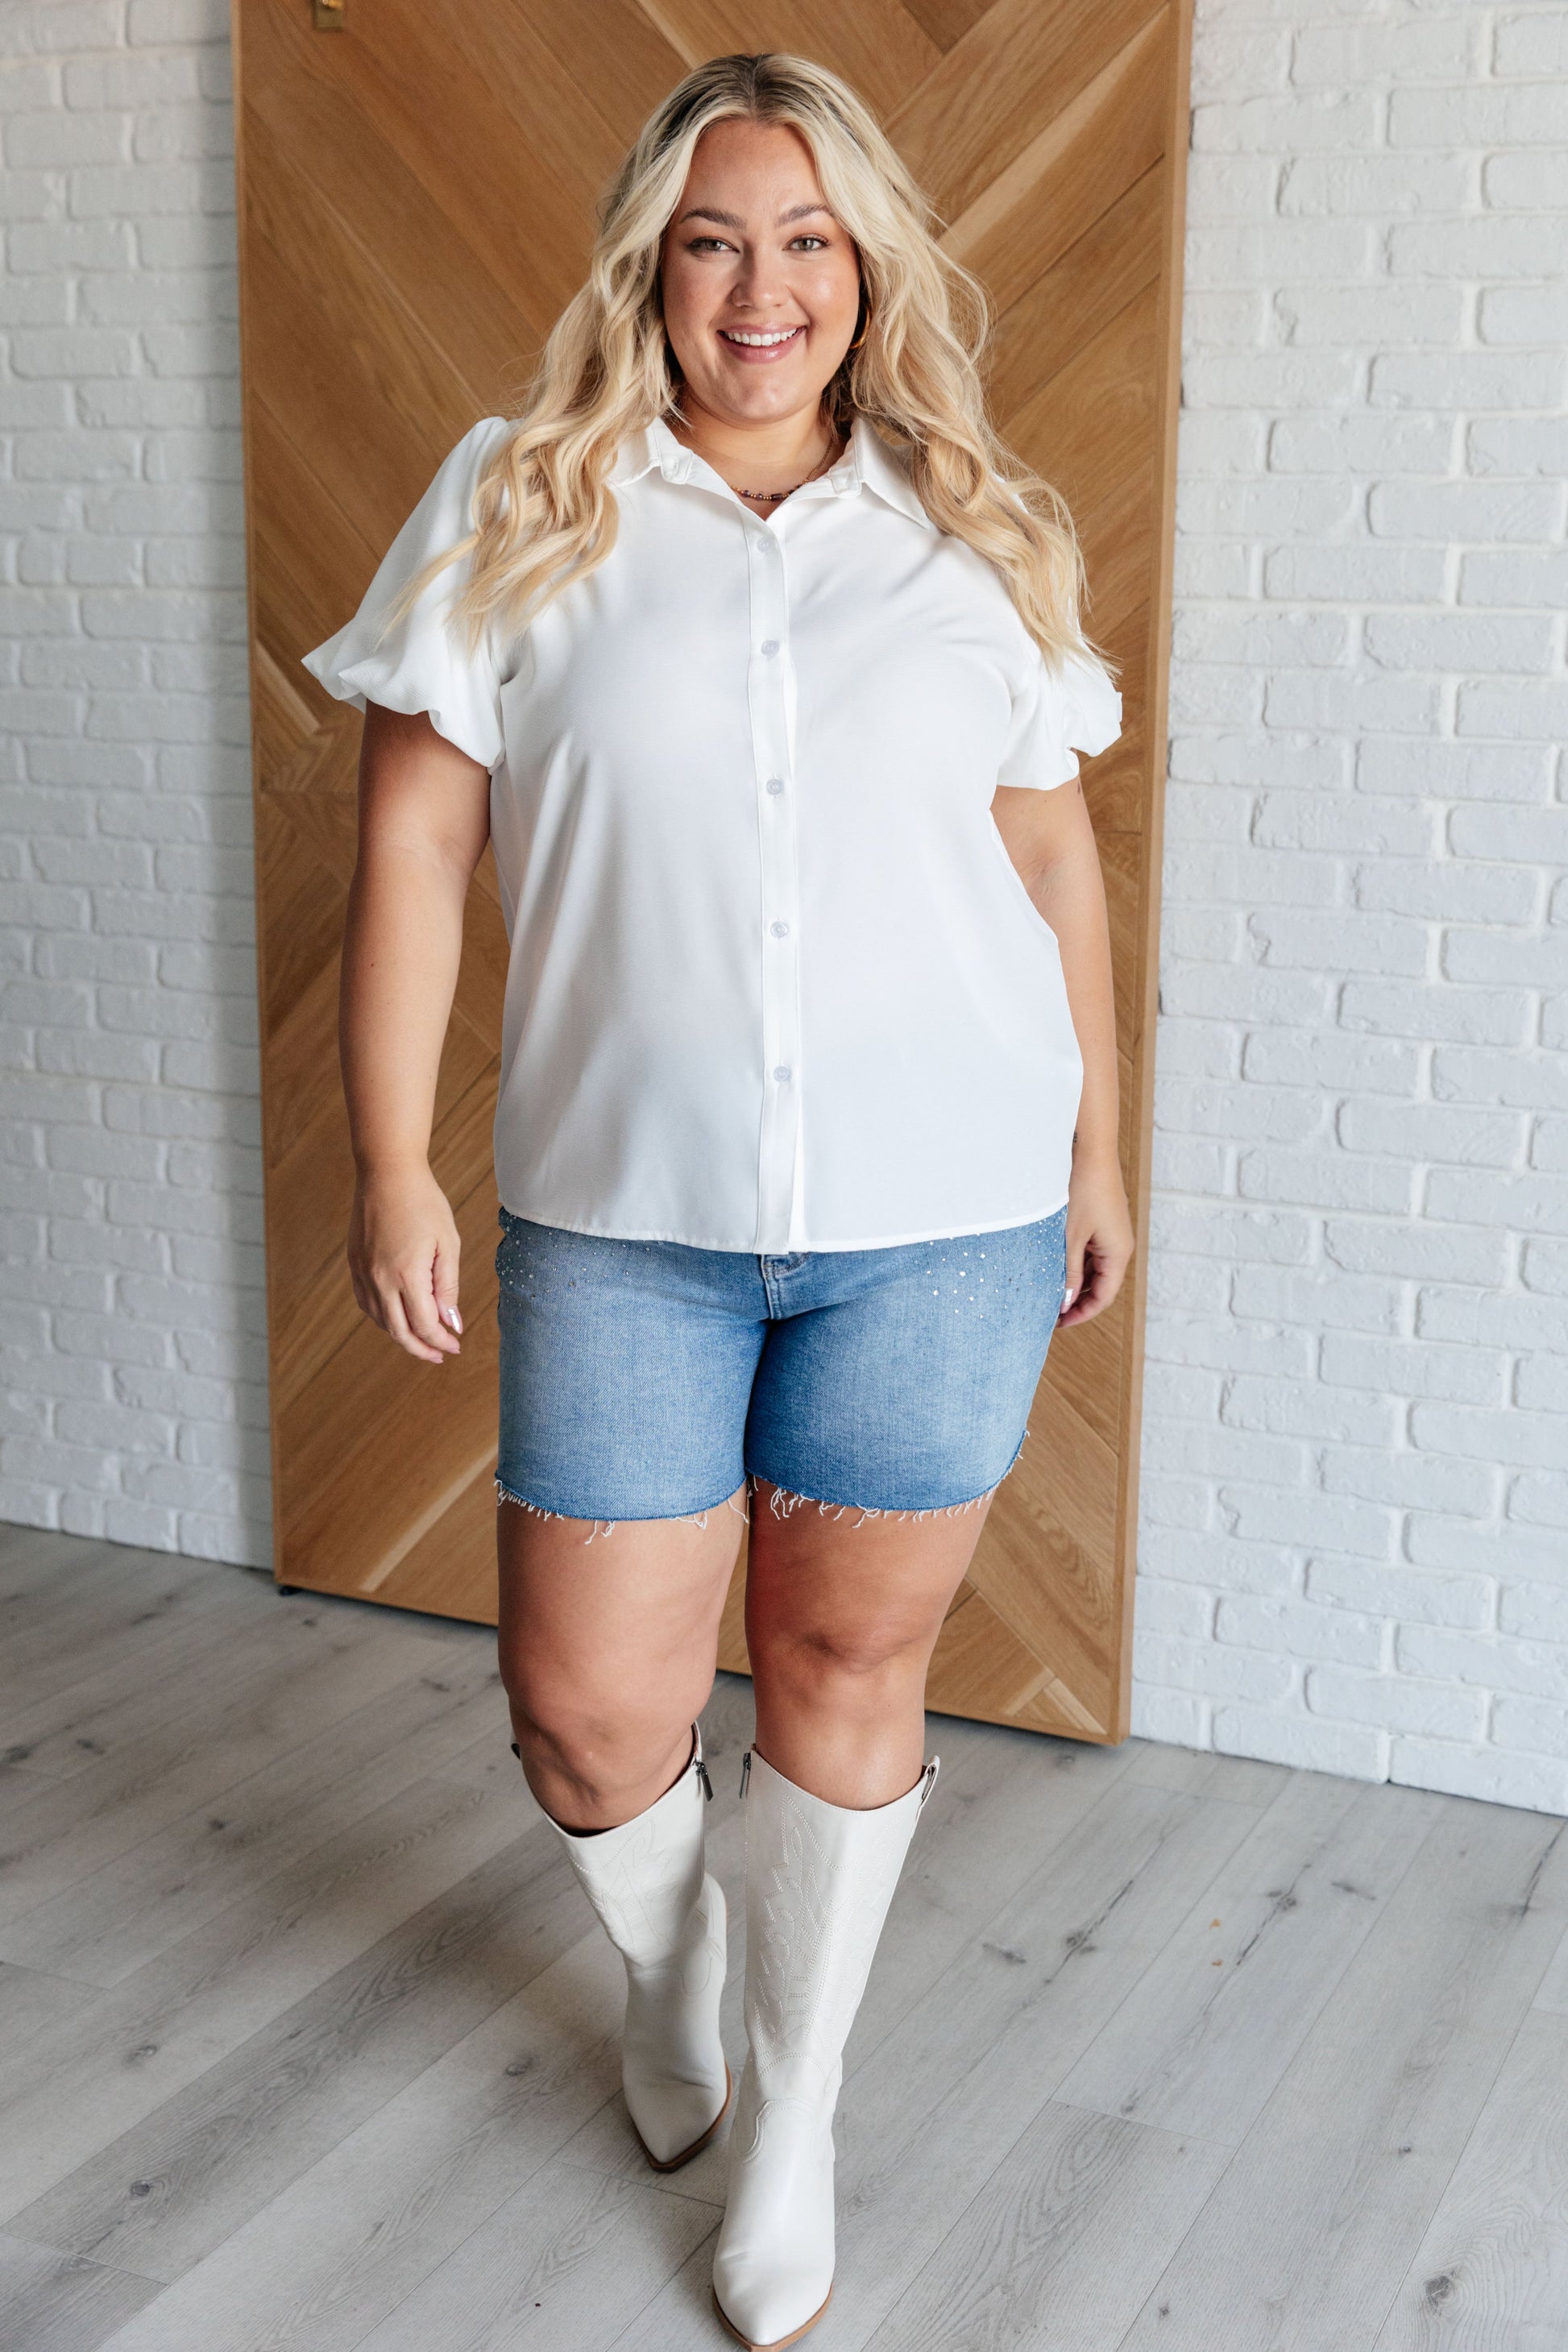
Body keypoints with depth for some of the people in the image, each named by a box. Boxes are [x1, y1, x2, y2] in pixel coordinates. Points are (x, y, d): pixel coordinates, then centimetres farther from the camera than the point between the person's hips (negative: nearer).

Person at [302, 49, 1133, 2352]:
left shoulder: (973, 535, 7)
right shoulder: (518, 509, 1)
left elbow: (1055, 850, 12)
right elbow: (413, 839, -1)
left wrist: (1099, 1138, 12)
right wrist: (391, 1164, -5)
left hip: (942, 1216, 1)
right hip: (624, 1216, 0)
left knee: (850, 1663, 10)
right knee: (589, 1702, 5)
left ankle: (792, 2116, 32)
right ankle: (669, 1975, 41)